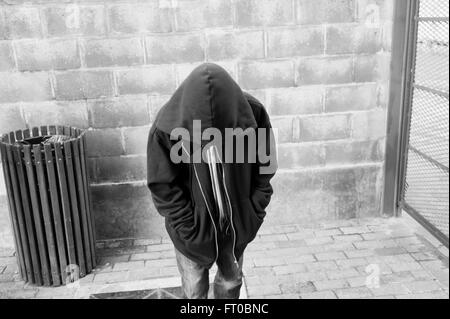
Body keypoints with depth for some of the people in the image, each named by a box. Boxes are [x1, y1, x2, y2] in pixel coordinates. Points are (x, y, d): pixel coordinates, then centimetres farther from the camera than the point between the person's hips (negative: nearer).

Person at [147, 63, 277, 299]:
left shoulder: (252, 112, -19)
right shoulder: (167, 126, -23)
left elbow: (265, 165, -5)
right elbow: (163, 186, -15)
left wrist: (255, 211, -9)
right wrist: (189, 227, -17)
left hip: (237, 224, 2)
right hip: (193, 229, -2)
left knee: (231, 281, 22)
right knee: (195, 290, 15)